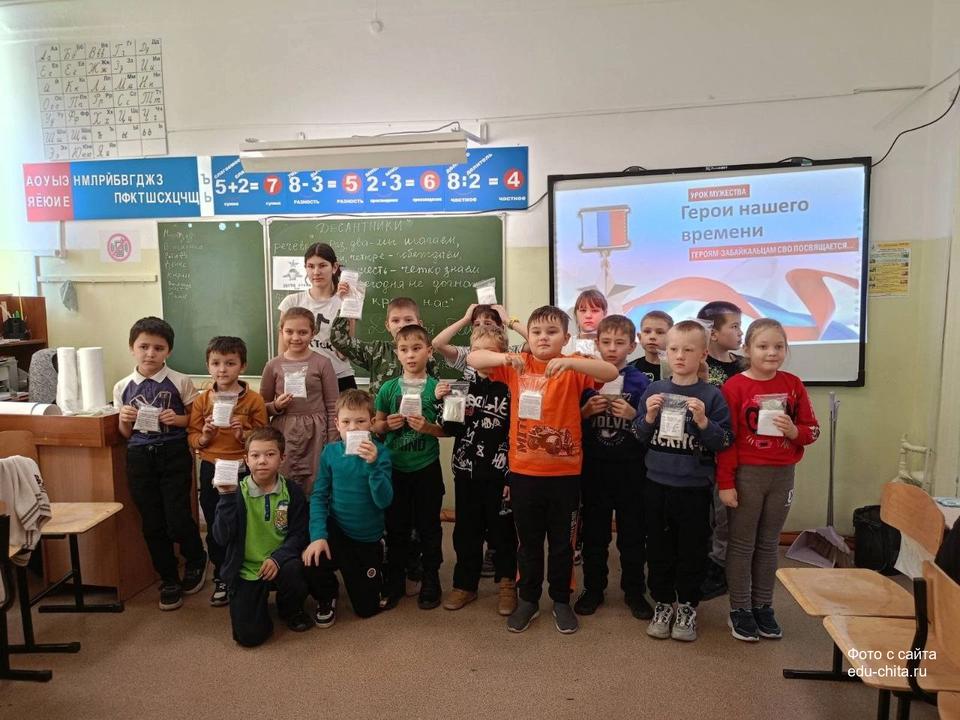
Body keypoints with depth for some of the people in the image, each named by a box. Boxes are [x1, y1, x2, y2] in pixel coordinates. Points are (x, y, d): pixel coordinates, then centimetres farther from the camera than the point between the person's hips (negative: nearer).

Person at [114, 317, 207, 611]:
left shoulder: (181, 382, -5)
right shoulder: (122, 387, 4)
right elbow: (125, 434, 12)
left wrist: (179, 419, -17)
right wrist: (125, 420, -9)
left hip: (174, 454, -3)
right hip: (139, 457, 3)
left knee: (177, 520, -5)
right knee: (152, 524, 10)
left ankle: (196, 560, 27)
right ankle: (169, 580, 28)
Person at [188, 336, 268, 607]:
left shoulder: (254, 399, -6)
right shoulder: (202, 400, 2)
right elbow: (191, 436, 7)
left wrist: (244, 434, -21)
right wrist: (203, 437, -14)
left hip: (243, 470, -2)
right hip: (211, 471, 3)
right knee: (215, 529, 13)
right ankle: (222, 578, 31)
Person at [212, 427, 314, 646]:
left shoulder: (292, 491, -5)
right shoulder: (237, 493, -6)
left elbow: (298, 535, -6)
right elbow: (222, 538, -14)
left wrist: (277, 558, -24)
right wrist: (227, 497, -24)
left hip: (279, 564, 1)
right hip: (246, 570, -1)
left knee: (292, 569, -33)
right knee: (249, 636, -14)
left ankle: (291, 610, 2)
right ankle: (261, 602, 22)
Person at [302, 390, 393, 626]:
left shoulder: (380, 453, -15)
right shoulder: (331, 452, -8)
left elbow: (384, 501, -22)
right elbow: (319, 496, -7)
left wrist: (373, 464, -35)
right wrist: (318, 535, -19)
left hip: (368, 538, -1)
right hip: (336, 531, 1)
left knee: (367, 609, 7)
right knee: (311, 563, -30)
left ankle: (376, 572, 42)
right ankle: (327, 596, 7)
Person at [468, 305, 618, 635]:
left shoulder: (573, 367, -5)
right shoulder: (516, 366, -1)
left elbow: (611, 372, -20)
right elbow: (472, 358, -8)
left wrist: (570, 362, -34)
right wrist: (504, 357, -27)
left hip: (565, 471, -1)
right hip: (523, 471, 1)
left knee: (562, 541, 15)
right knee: (528, 540, 16)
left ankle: (561, 601, 34)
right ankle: (528, 599, 35)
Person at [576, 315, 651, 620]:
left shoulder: (640, 381, -2)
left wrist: (633, 416, -17)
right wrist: (587, 410, -13)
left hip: (630, 468, -1)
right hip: (594, 467, 1)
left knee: (633, 534, 10)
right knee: (594, 532, 11)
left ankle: (634, 591, 28)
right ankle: (593, 589, 28)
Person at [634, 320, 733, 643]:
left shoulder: (711, 396, -6)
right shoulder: (654, 390, 1)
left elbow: (725, 442, -8)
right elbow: (639, 437, 5)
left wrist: (703, 422, -23)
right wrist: (649, 418, -13)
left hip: (694, 487, -2)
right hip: (657, 484, 2)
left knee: (692, 550, 11)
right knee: (658, 549, 13)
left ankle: (687, 607, 30)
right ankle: (662, 604, 30)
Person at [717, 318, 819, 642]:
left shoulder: (793, 385, 2)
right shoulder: (734, 386, -11)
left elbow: (812, 430, 8)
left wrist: (794, 431, -15)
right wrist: (725, 483, -12)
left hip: (782, 474, 4)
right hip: (746, 474, -4)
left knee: (768, 544, 15)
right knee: (742, 544, 8)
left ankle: (763, 607, 28)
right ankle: (740, 610, 19)